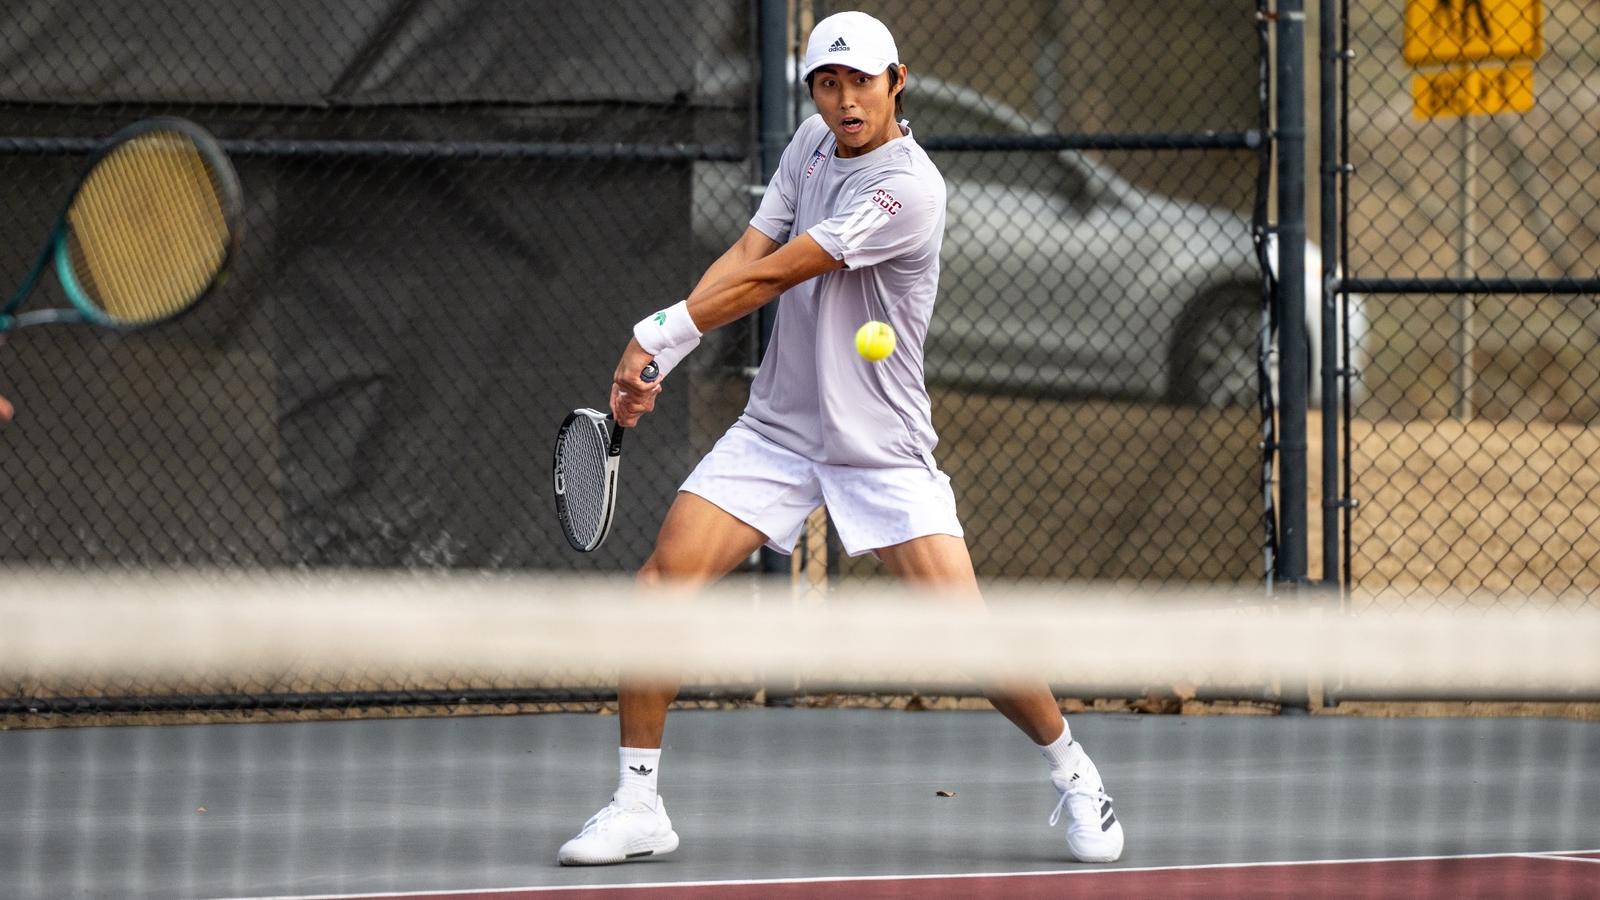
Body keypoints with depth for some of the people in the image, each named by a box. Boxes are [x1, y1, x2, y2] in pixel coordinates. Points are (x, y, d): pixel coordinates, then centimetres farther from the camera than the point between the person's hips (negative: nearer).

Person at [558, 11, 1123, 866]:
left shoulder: (908, 189, -21)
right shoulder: (813, 141, 4)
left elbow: (768, 277, -21)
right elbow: (744, 255, -1)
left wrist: (660, 332, -18)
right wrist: (655, 354, -13)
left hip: (881, 447, -5)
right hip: (776, 428, 6)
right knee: (662, 582, -11)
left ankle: (1072, 773, 14)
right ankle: (636, 805, -1)